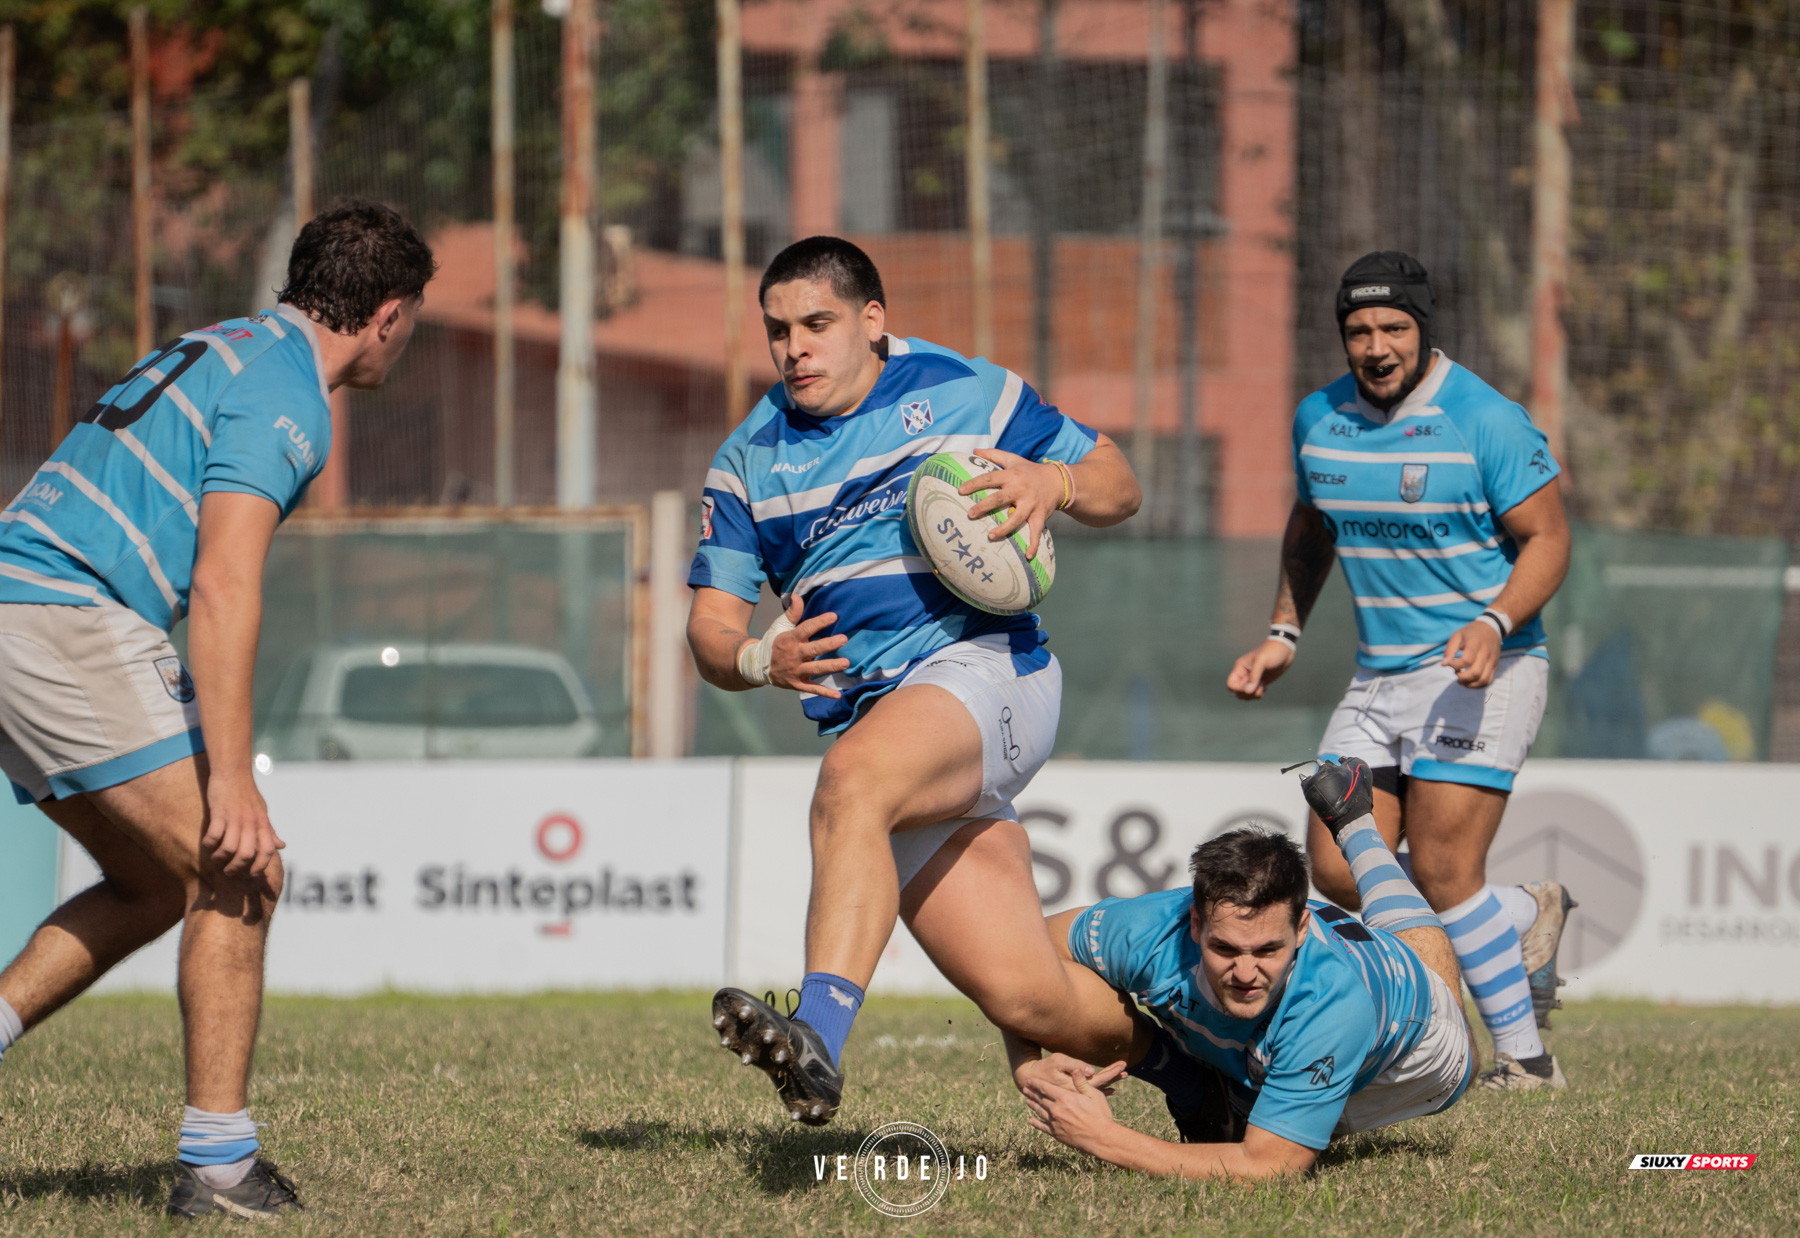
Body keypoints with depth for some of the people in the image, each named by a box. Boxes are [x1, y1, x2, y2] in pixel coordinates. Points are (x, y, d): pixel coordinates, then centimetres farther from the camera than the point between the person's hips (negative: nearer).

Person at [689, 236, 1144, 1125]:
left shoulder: (967, 393, 7)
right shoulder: (748, 461, 15)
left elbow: (1117, 485, 14)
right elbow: (710, 625, 13)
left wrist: (1054, 482, -9)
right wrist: (762, 660, -10)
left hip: (981, 665, -4)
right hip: (862, 710, 4)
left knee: (852, 782, -38)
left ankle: (821, 1038, -52)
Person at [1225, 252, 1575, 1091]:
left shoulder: (1486, 421, -12)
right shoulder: (1318, 421, 7)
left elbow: (1546, 537, -10)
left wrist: (1495, 625, -26)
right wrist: (1283, 635, 15)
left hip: (1477, 672, -7)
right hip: (1376, 676, 7)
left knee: (1440, 872, -14)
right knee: (1338, 873, -3)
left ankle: (1524, 1057, 1)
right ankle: (1526, 918, 18)